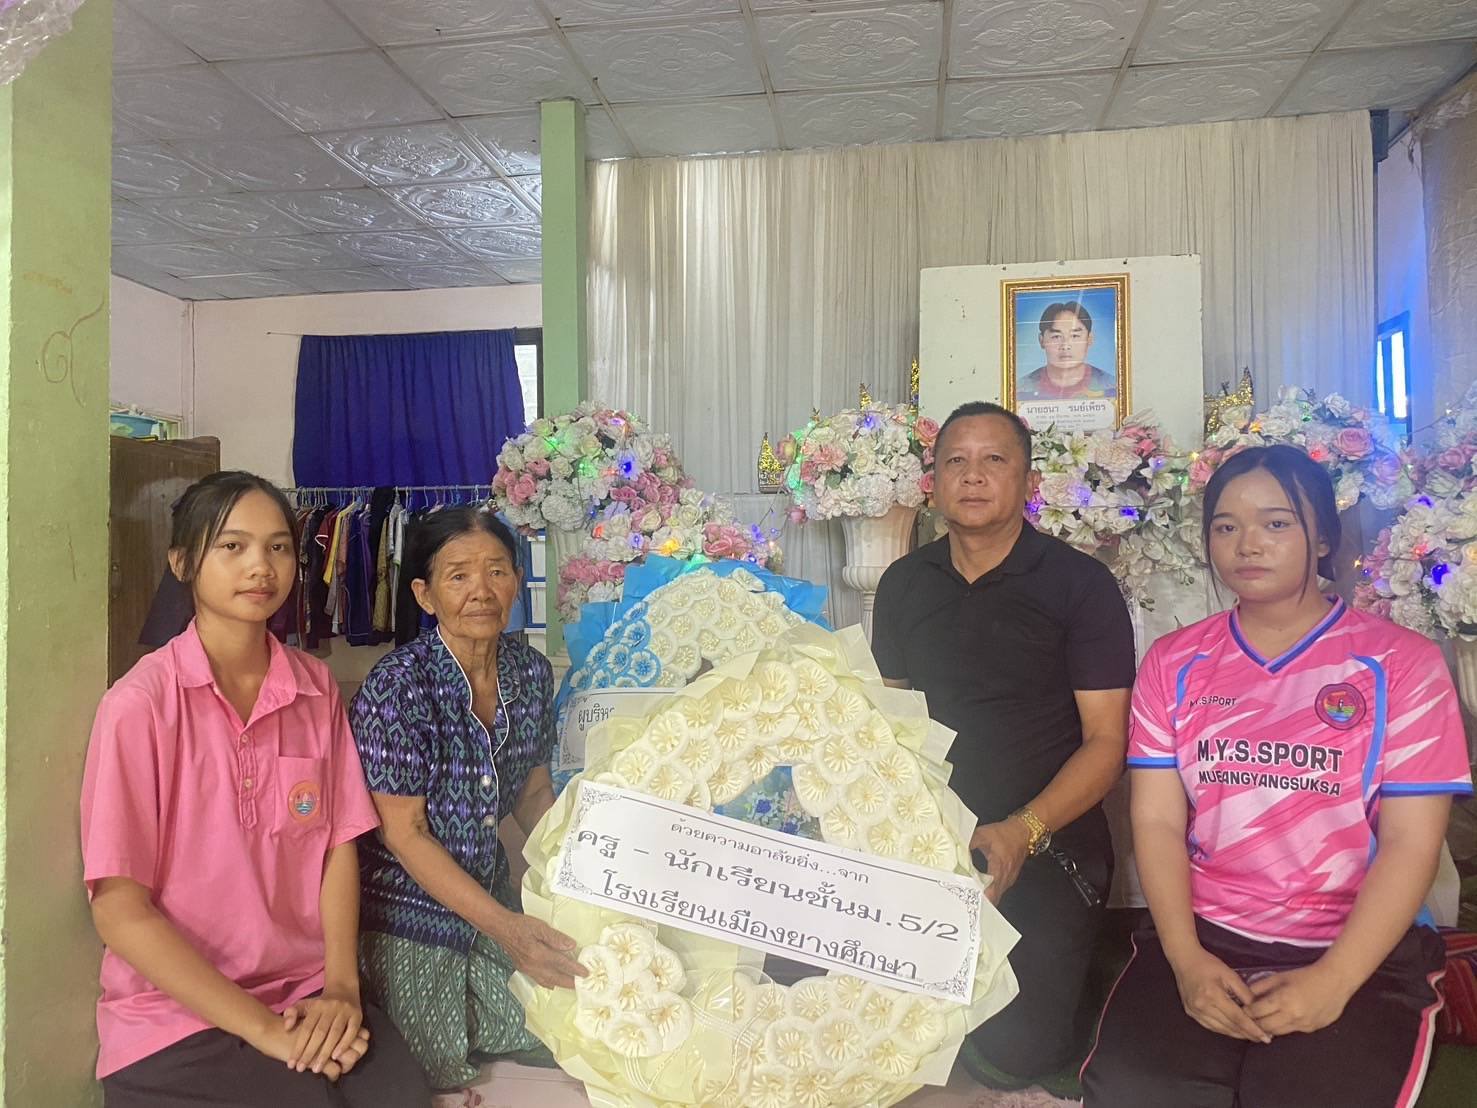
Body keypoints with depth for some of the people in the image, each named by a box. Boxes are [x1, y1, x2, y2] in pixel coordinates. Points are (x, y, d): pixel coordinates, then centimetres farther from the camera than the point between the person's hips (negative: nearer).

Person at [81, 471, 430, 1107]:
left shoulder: (317, 689, 2)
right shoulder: (140, 704, -12)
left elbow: (339, 845, 4)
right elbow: (119, 912, -12)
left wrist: (341, 988, -9)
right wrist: (263, 1029, -14)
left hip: (310, 993, 3)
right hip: (174, 1012, -3)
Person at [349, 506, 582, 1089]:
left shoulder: (532, 672, -7)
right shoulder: (397, 685, -25)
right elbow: (403, 833, -22)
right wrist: (506, 927, -29)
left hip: (491, 895, 6)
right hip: (408, 912, -5)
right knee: (439, 1073, 5)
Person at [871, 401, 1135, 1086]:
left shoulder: (1081, 585, -2)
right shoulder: (903, 584, 11)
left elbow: (1106, 740, -6)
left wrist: (1024, 832, -22)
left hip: (1045, 850, -3)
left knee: (1010, 1053, -21)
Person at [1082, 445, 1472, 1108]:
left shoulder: (1400, 663, 1)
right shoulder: (1174, 663, 8)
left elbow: (1410, 843, -4)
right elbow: (1157, 820, 2)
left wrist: (1331, 982, -15)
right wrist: (1184, 958, -12)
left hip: (1361, 952, -1)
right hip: (1201, 936, 2)